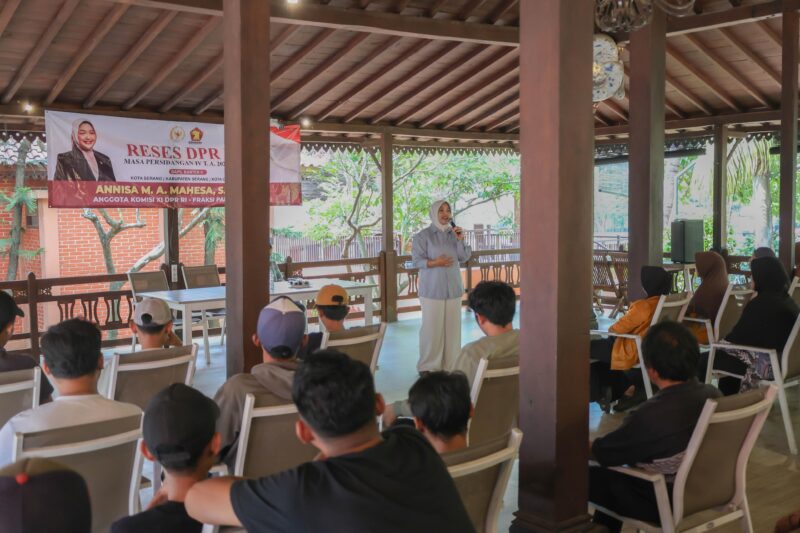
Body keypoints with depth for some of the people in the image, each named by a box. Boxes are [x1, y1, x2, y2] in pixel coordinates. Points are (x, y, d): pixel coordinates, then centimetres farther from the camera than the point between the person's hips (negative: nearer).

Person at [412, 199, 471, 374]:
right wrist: (434, 263, -24)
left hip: (453, 287, 5)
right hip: (432, 289, -4)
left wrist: (460, 240, -9)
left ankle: (451, 363, 16)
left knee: (452, 326, 6)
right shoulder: (423, 235, -5)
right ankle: (427, 365, 7)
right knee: (431, 327, -3)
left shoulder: (454, 233, 9)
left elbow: (464, 257, 6)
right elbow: (417, 260, -9)